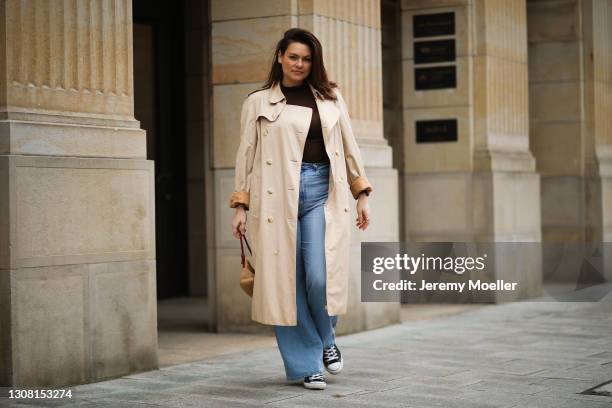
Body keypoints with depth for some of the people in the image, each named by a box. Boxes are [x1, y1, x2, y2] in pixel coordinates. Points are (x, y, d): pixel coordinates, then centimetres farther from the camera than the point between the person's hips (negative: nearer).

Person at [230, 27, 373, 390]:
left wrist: (362, 195, 10)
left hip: (322, 191, 1)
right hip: (276, 195, -1)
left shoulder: (331, 98, 14)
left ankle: (327, 340, 17)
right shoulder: (258, 102, 8)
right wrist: (240, 206, 2)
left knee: (320, 276, -13)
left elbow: (350, 148, 16)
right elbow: (246, 155, 8)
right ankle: (306, 365, 9)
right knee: (286, 283, -2)